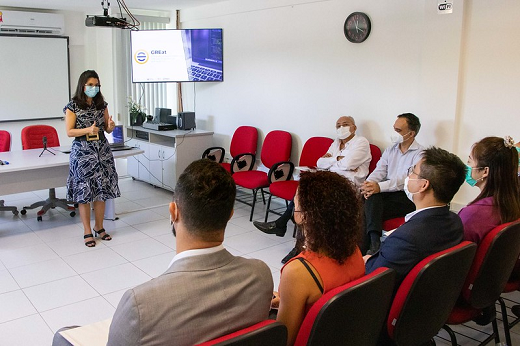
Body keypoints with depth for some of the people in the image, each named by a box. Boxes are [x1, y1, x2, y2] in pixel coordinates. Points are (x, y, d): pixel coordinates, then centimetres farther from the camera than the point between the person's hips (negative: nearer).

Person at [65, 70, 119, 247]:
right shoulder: (73, 106, -4)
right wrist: (88, 130, -22)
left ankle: (99, 227, 22)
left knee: (102, 191, 6)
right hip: (82, 151, -4)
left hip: (102, 150, 4)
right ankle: (87, 232, 11)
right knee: (84, 193, 0)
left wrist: (111, 126, -10)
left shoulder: (102, 104, 9)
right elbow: (69, 132, -7)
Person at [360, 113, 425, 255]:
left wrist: (379, 187, -32)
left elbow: (405, 179, -19)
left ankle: (364, 249, -17)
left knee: (368, 211, -26)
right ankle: (374, 242, -37)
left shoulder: (420, 154, -4)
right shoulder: (390, 150, 18)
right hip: (387, 192, 5)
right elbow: (379, 170, 7)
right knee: (372, 196, -30)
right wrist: (369, 184, -17)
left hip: (406, 196, -5)